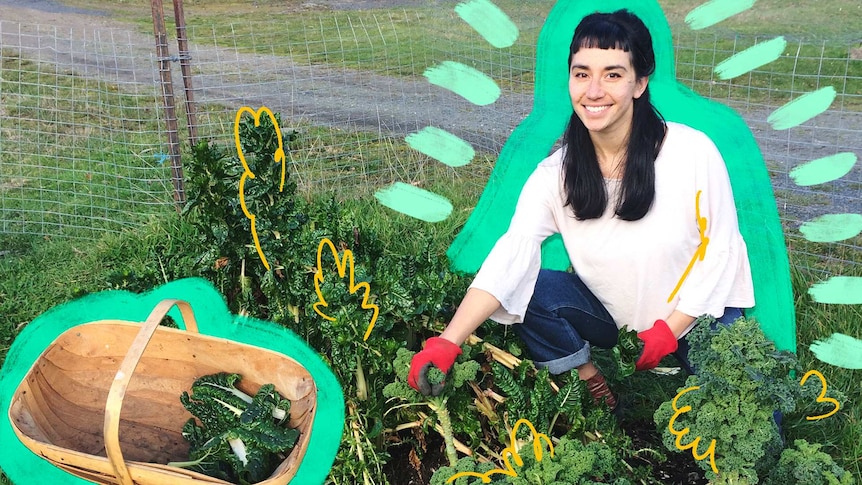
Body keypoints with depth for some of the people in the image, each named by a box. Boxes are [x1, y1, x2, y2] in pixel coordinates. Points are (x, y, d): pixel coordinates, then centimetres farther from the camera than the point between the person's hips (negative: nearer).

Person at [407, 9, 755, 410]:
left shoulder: (692, 153, -20)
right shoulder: (557, 173, -14)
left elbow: (719, 248, -11)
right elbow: (512, 253, -25)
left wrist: (668, 330, -16)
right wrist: (447, 343, -36)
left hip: (696, 317, -2)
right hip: (613, 315, 3)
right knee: (534, 290, -21)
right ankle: (593, 390, 2)